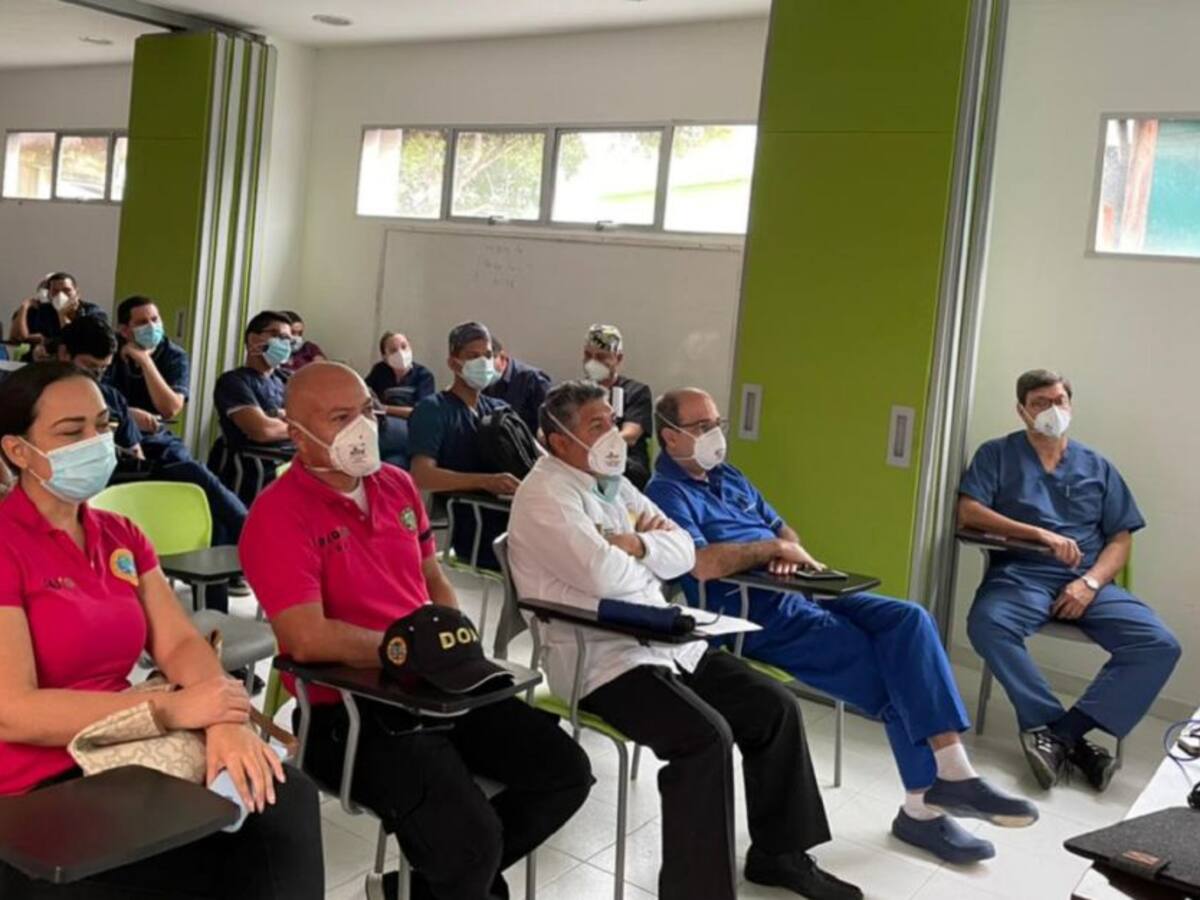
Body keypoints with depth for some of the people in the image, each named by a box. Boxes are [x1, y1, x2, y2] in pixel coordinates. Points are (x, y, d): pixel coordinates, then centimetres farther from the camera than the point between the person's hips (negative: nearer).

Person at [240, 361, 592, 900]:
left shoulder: (397, 485, 11)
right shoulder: (278, 514, -13)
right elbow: (308, 640, -24)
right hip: (351, 708, -8)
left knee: (565, 773, 4)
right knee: (470, 836, -26)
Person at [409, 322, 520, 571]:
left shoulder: (500, 409, 21)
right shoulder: (432, 410, -1)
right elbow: (422, 476, -15)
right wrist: (485, 481, -28)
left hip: (510, 520, 7)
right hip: (470, 536, -6)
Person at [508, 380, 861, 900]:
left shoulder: (614, 483, 16)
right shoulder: (544, 496, -12)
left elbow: (682, 552, 12)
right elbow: (605, 577, -26)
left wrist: (636, 545, -9)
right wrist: (646, 549, -5)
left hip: (669, 642, 9)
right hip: (600, 660, -9)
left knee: (775, 706, 2)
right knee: (706, 736, -27)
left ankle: (778, 852, 18)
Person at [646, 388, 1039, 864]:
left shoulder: (730, 478, 22)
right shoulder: (665, 494, -6)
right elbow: (702, 564, -23)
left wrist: (789, 550, -3)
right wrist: (773, 547, -9)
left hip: (801, 595, 8)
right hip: (754, 618, -8)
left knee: (908, 619, -16)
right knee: (893, 673, -17)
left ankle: (949, 772, -18)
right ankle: (927, 802, -4)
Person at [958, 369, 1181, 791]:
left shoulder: (1097, 467, 18)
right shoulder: (997, 454, 10)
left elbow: (1120, 540, 12)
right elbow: (968, 513, -5)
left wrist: (1090, 582, -8)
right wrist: (1042, 534, -16)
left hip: (1088, 581, 3)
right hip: (1021, 573, -3)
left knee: (1160, 645, -22)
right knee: (987, 624, -36)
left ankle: (1058, 731, -17)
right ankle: (1070, 737, -24)